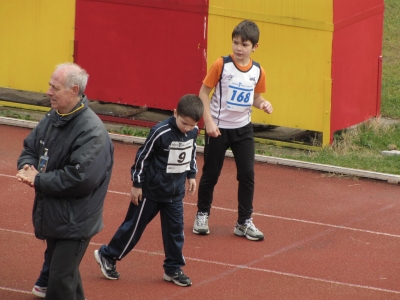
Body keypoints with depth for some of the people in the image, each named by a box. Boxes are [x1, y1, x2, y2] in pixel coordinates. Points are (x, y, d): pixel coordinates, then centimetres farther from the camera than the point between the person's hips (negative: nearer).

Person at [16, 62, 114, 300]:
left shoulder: (92, 131, -23)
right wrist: (28, 167, -10)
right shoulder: (53, 118, 5)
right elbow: (30, 149, 15)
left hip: (74, 223, -9)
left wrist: (39, 181, -20)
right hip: (52, 215, 9)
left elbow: (80, 178, -29)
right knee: (67, 272, 23)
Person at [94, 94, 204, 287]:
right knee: (135, 225, 5)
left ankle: (173, 269, 17)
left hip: (175, 191, 5)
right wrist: (137, 184, -11)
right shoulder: (160, 133, -25)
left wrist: (191, 175, 16)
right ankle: (107, 256, 21)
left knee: (175, 228, 7)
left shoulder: (193, 132, -6)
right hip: (151, 189, -5)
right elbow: (143, 157, -16)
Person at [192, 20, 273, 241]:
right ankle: (202, 215, 27)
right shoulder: (221, 65, -16)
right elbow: (203, 92, -10)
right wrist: (209, 122, -17)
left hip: (243, 129, 3)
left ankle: (244, 222, 11)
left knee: (247, 174, 1)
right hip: (219, 128, -3)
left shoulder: (257, 71, -5)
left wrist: (263, 104, -13)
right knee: (211, 173, 8)